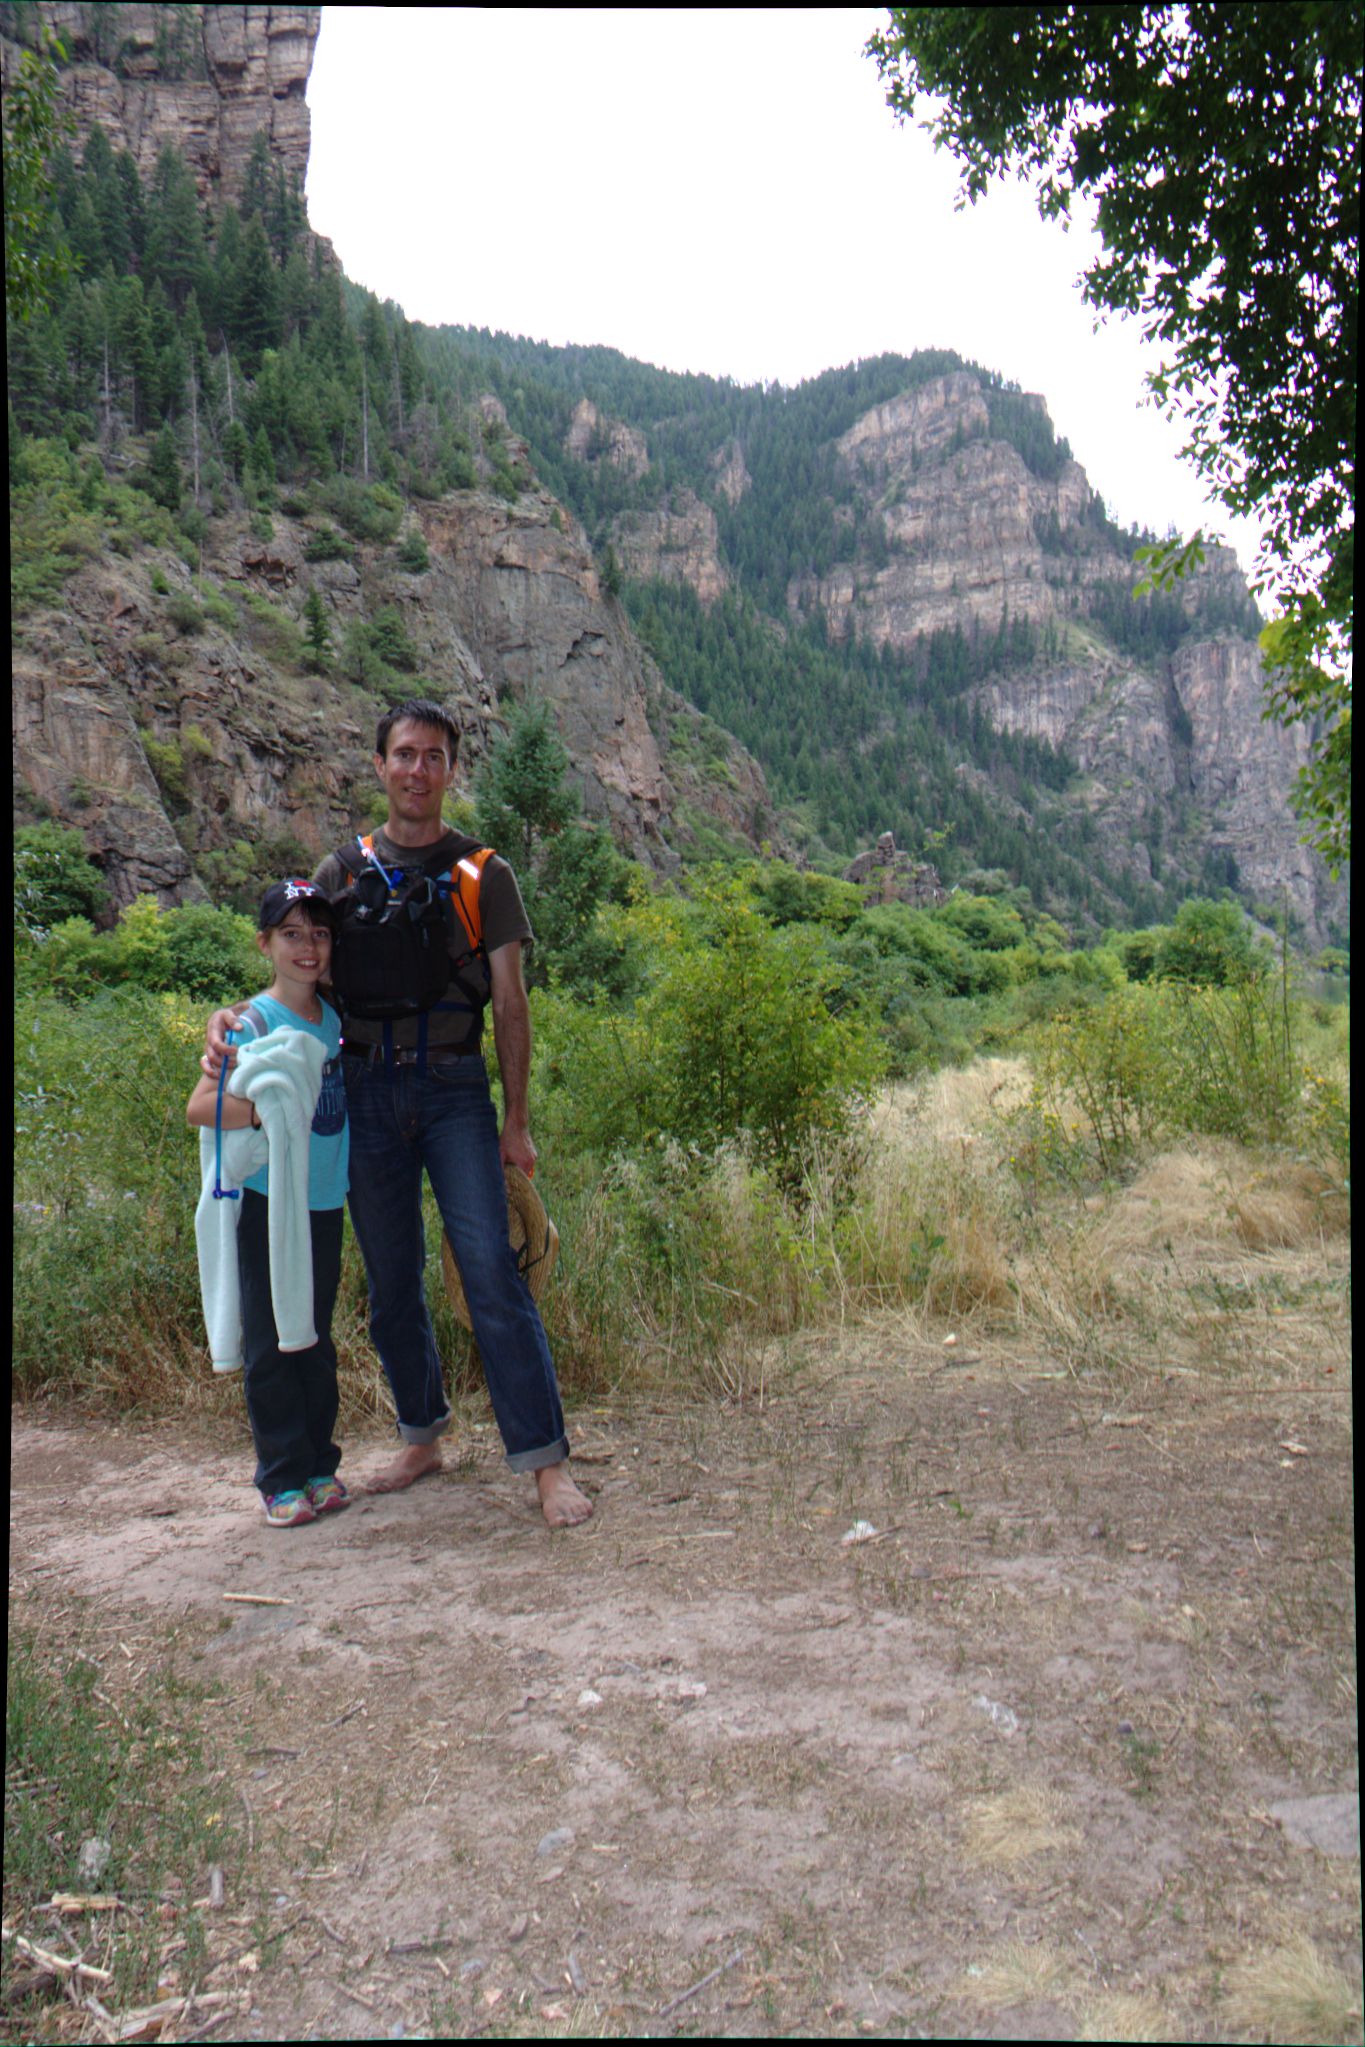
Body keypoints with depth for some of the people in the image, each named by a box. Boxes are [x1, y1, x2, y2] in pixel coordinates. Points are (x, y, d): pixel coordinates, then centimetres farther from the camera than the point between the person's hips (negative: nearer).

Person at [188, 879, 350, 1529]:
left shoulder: (337, 1019, 7)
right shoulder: (254, 1022, -10)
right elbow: (199, 1108, -18)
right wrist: (269, 1110, -30)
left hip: (325, 1203, 5)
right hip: (266, 1202, -5)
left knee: (316, 1341, 13)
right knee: (270, 1346, 2)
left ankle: (320, 1465, 24)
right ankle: (283, 1478, 13)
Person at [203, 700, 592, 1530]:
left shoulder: (483, 873, 5)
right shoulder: (342, 871, 11)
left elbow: (510, 1003, 4)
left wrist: (517, 1119, -1)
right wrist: (233, 1017, -10)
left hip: (454, 1088, -3)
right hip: (366, 1092, 3)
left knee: (491, 1268, -10)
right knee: (392, 1283, 9)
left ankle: (548, 1462, -4)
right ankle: (423, 1439, 27)